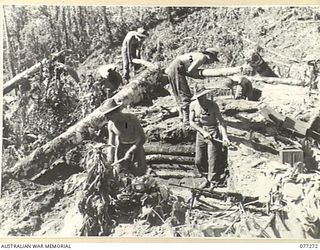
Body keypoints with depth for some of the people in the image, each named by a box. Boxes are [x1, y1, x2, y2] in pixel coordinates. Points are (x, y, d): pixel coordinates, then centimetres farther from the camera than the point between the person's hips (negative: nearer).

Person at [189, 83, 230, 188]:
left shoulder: (213, 105, -13)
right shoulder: (193, 105, -3)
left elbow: (220, 121, -16)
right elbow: (191, 122, -4)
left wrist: (224, 136, -29)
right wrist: (203, 132, -17)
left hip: (213, 133, -4)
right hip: (200, 134, 4)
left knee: (212, 161, -5)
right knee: (198, 161, 10)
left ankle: (213, 183, 9)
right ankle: (208, 178, 32)